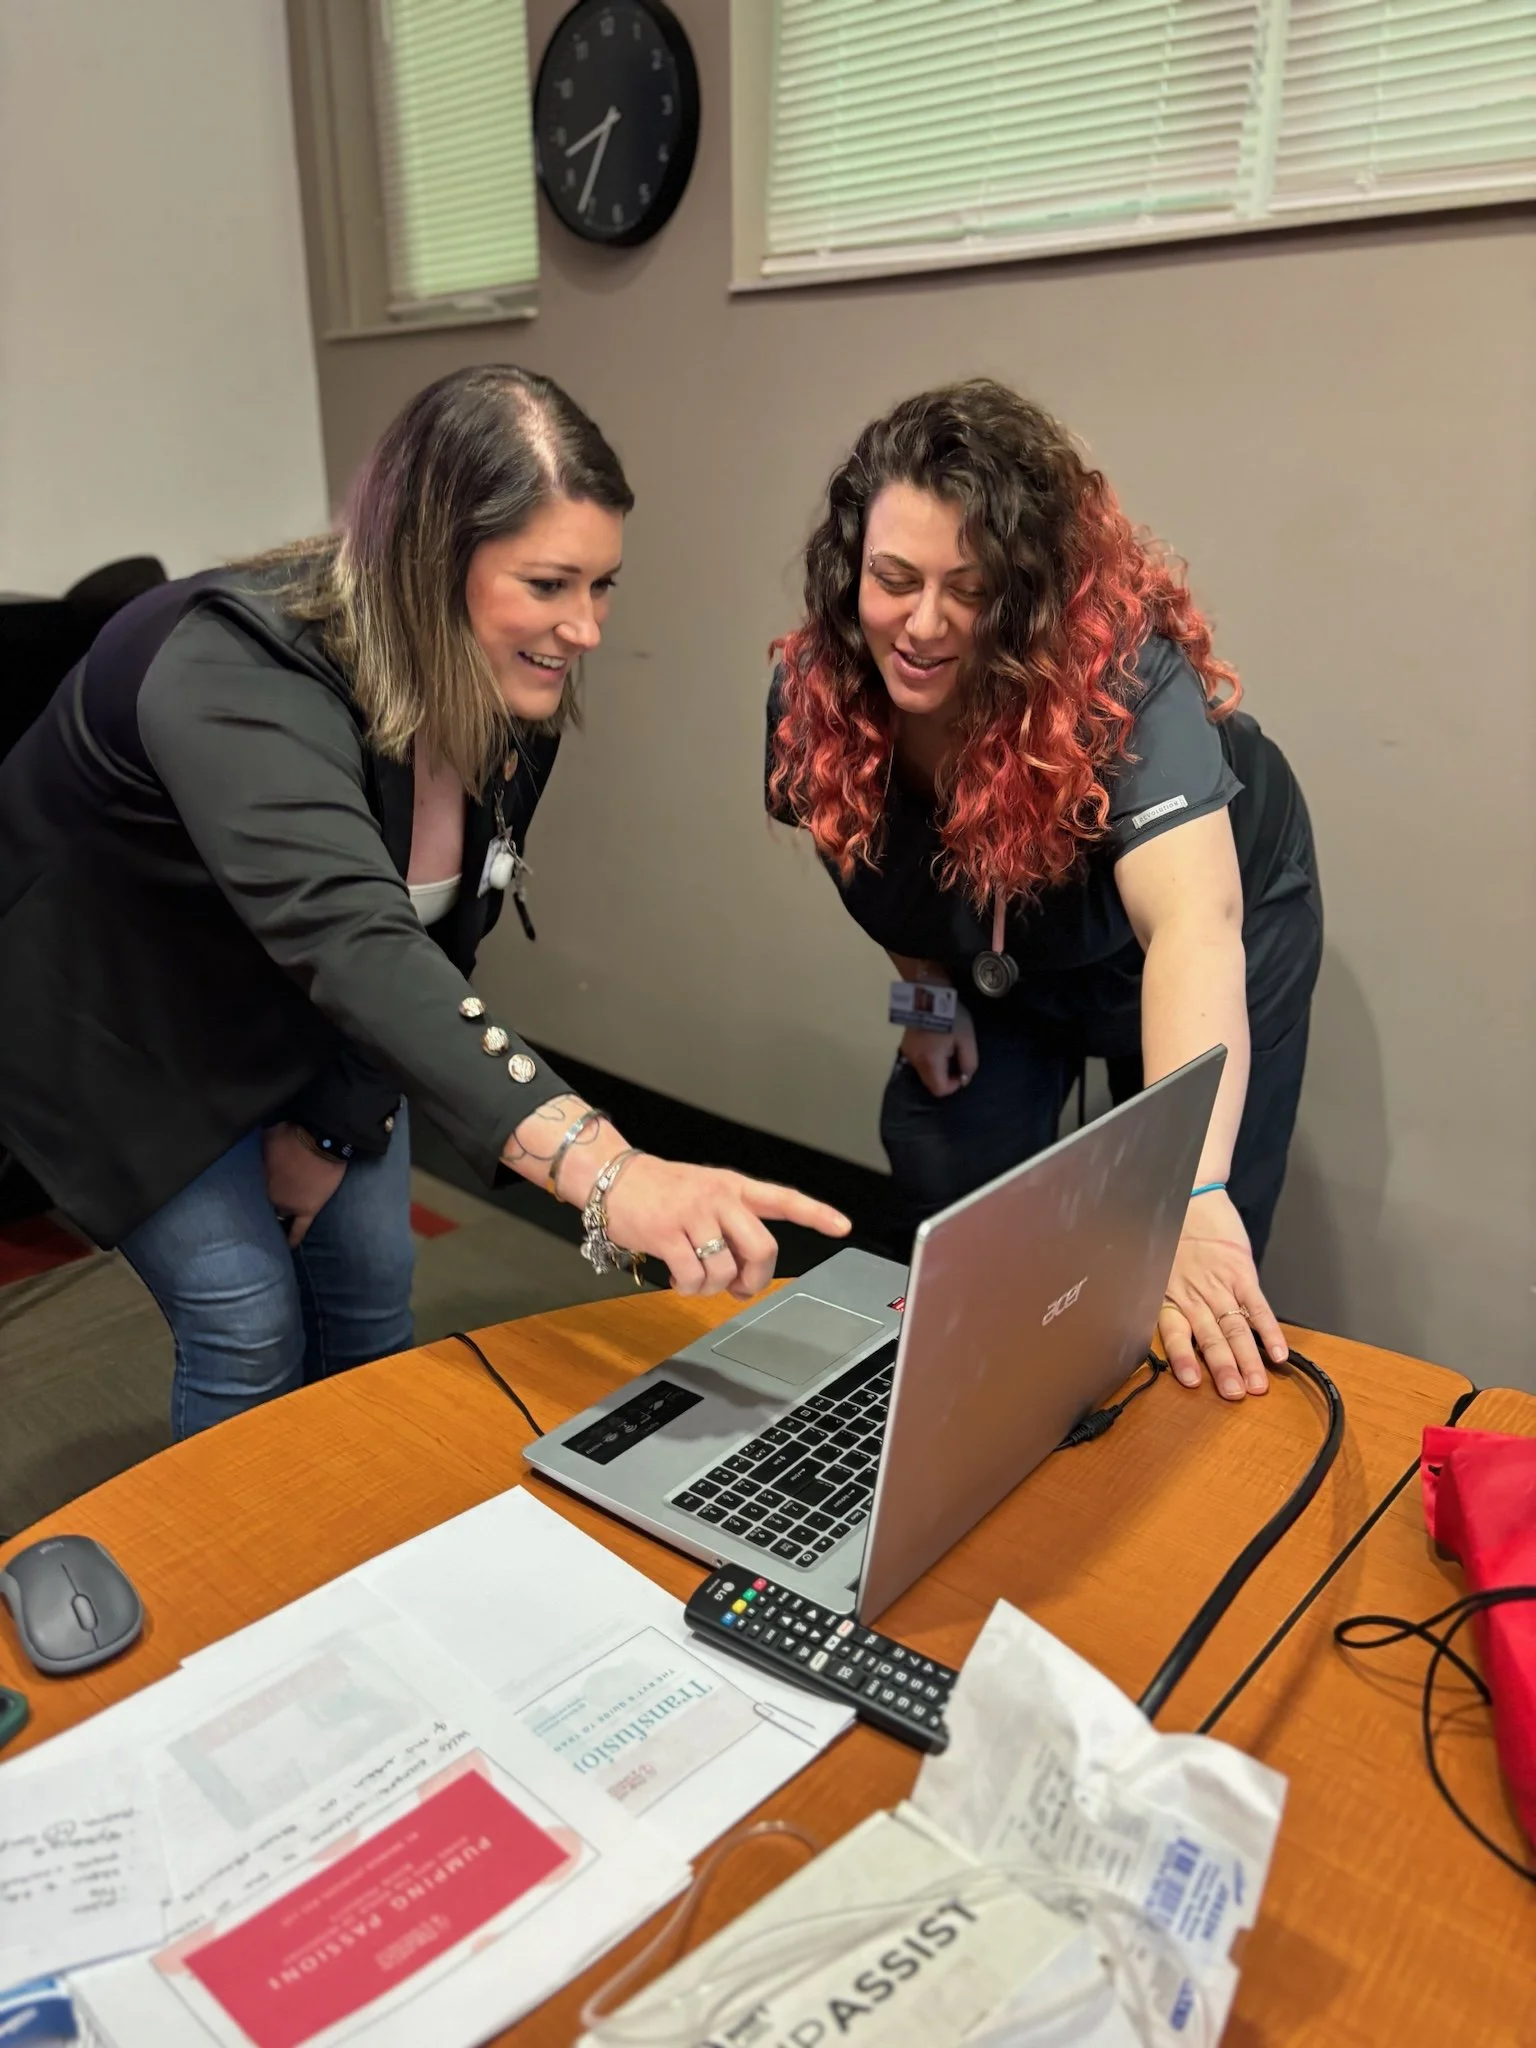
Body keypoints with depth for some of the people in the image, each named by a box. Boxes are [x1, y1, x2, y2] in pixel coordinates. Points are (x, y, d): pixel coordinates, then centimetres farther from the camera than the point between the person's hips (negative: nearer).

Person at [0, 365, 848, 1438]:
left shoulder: (516, 704, -16)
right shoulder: (237, 676, -38)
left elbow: (431, 943, -6)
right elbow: (351, 941, -54)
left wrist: (337, 1125, -8)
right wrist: (601, 1167, -66)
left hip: (302, 1029, 6)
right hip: (118, 1024, -5)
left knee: (372, 1305, 8)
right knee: (249, 1325, -8)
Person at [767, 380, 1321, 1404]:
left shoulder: (1116, 664, -38)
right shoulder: (817, 685, -22)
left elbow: (1193, 919, -52)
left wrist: (1192, 1192, -61)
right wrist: (926, 986, -2)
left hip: (1216, 941, -3)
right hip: (999, 960, 4)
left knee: (1198, 1293, -2)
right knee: (941, 1210, 3)